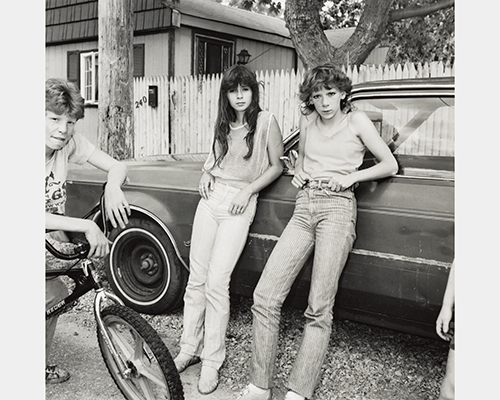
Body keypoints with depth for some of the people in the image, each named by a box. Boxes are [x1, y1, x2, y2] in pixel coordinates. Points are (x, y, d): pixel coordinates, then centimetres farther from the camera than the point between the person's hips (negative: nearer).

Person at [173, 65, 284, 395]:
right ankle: (190, 348, 17)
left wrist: (248, 191, -9)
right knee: (196, 279, 5)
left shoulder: (267, 122, -3)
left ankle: (212, 360, 2)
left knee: (216, 283, -10)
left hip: (240, 205, -5)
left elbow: (276, 167, 1)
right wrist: (205, 175, 8)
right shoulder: (223, 124, 13)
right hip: (211, 197, 5)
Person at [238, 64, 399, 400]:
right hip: (303, 208, 5)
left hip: (338, 206, -4)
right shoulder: (307, 120, 17)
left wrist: (350, 177, -6)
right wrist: (298, 172, 12)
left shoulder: (357, 121, 5)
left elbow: (390, 165, 6)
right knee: (265, 297, -8)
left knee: (319, 309, -12)